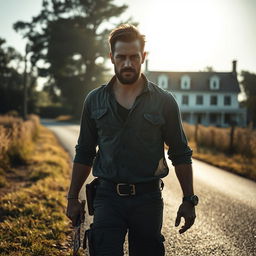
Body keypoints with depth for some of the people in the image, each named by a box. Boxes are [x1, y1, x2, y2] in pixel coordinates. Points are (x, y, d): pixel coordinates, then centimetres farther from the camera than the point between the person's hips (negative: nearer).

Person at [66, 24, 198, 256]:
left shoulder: (164, 102, -1)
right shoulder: (95, 100, 5)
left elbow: (181, 155, 3)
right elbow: (84, 154, 12)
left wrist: (189, 200, -1)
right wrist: (73, 197, 10)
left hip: (148, 198, 0)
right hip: (107, 196, 1)